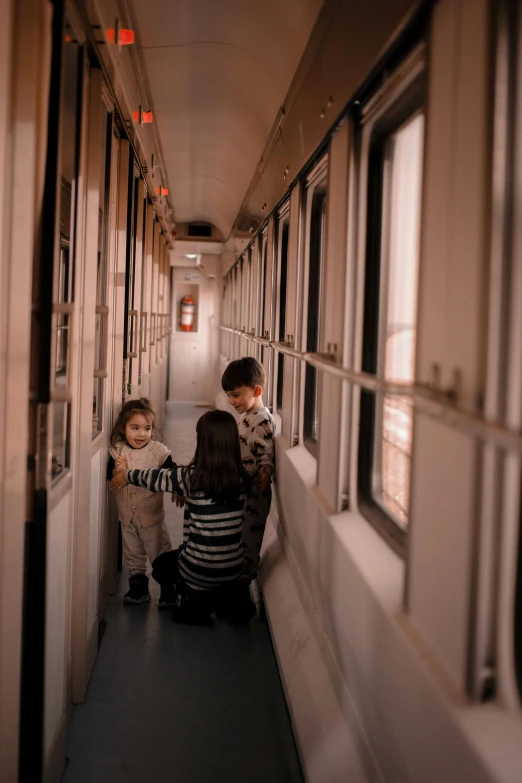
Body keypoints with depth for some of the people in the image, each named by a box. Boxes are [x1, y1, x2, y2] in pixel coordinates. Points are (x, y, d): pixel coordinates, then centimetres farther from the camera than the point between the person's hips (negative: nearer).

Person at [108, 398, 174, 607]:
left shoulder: (159, 451, -12)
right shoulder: (117, 451, -5)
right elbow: (109, 476, -6)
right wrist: (117, 470, -26)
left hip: (152, 514, -3)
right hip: (127, 515, 3)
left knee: (161, 555, 5)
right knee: (133, 555, 18)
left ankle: (168, 590, 19)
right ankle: (138, 588, 33)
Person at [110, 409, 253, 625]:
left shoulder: (191, 476, -17)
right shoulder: (241, 478, -7)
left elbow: (155, 478, 1)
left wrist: (127, 475, 18)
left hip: (199, 571, -4)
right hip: (234, 570, 4)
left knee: (161, 565, 29)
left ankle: (194, 599, 6)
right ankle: (228, 598, 13)